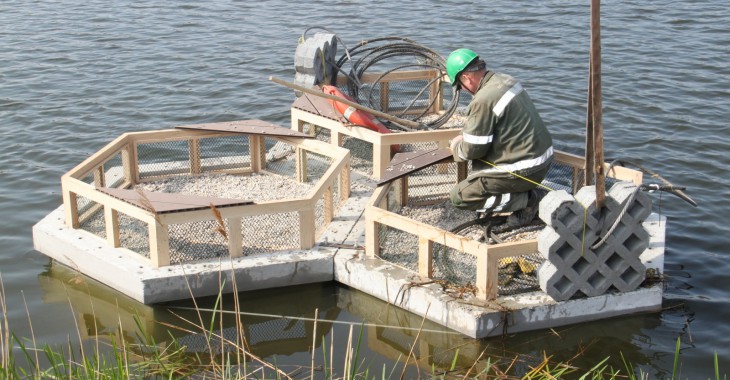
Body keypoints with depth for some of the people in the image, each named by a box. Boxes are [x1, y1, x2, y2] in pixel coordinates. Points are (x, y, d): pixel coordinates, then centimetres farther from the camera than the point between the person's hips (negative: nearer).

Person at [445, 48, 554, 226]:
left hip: (524, 170, -9)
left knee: (459, 197, -4)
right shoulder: (506, 80, 6)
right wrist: (466, 136, 21)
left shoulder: (483, 100, -22)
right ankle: (525, 192, 14)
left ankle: (524, 200, -6)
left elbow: (473, 150, -14)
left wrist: (457, 147, 6)